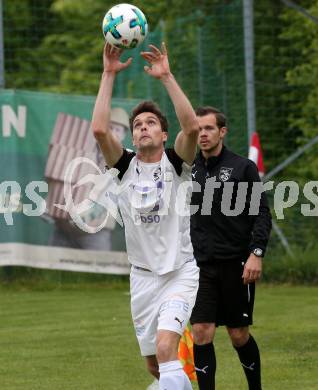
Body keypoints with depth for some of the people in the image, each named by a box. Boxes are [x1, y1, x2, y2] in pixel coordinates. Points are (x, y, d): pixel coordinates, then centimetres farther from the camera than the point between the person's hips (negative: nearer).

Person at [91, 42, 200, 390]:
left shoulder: (176, 162, -5)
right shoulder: (125, 165, 0)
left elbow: (192, 126, -26)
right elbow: (99, 129, -17)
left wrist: (166, 77, -26)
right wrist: (109, 74, -18)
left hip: (180, 272, -4)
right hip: (143, 276, 4)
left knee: (165, 346, -25)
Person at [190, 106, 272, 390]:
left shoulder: (243, 167, -1)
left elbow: (262, 213, -4)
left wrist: (256, 253, -15)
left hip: (236, 265, -2)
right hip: (201, 265, 3)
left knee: (239, 335, 4)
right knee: (201, 333, -8)